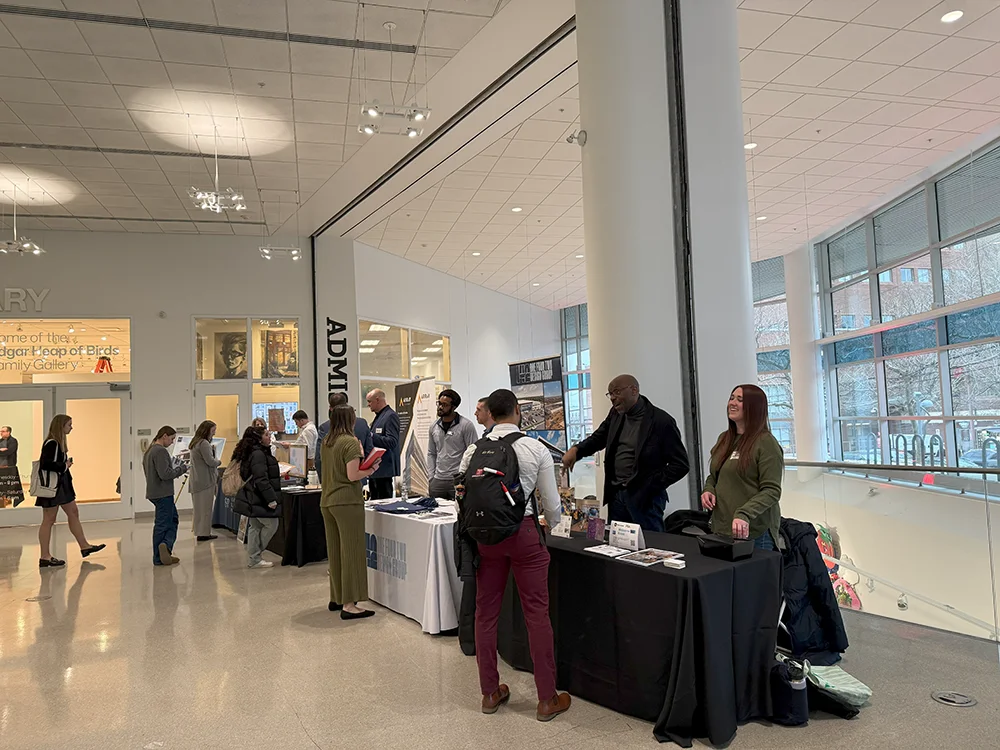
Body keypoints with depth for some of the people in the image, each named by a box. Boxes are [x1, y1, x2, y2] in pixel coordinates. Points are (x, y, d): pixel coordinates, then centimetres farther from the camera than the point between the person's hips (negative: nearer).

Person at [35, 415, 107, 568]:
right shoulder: (51, 443, -19)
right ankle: (45, 557, 8)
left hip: (62, 485, 10)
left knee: (73, 513, 15)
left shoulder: (59, 443, 10)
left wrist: (67, 463, 0)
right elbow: (45, 464, -27)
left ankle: (84, 546, 24)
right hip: (52, 486, -10)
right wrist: (64, 466, -16)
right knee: (49, 520, -1)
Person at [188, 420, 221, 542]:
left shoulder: (195, 443, 17)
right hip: (205, 480, -10)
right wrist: (219, 461, 1)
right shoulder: (204, 443, -15)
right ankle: (203, 533, 1)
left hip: (196, 480, 10)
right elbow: (211, 461, -19)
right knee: (205, 508, -3)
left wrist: (212, 449, 12)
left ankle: (199, 531, 20)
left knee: (200, 507, 14)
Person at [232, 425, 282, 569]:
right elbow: (261, 479, -25)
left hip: (253, 499, 10)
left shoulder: (258, 452, 13)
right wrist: (271, 499, -25)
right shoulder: (258, 454, -20)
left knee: (255, 527, 14)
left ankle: (253, 559, 20)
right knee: (271, 525, -2)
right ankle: (255, 558, 6)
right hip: (259, 500, -10)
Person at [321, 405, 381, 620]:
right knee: (352, 551, -3)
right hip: (347, 502, -8)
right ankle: (348, 604, -2)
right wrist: (371, 469, -2)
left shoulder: (326, 442, 11)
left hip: (327, 502, 8)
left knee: (334, 551, 16)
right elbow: (352, 475, -18)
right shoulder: (350, 442, -12)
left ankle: (336, 598, 25)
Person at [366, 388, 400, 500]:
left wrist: (371, 436, -21)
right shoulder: (378, 416, 17)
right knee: (374, 501, 13)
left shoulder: (391, 416, -12)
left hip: (384, 469, -10)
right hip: (375, 468, 10)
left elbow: (392, 442, -21)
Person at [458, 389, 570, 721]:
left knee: (485, 612, 14)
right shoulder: (536, 449, -6)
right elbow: (552, 505, -1)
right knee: (537, 613, 6)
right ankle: (547, 699, 15)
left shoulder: (473, 451, -1)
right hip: (524, 532, -3)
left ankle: (490, 693, 27)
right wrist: (551, 524, 22)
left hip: (485, 533, 3)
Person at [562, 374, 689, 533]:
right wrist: (576, 449, -6)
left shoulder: (661, 420, -11)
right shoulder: (615, 414, 9)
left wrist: (652, 487, -13)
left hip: (644, 497, -6)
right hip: (616, 494, 6)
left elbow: (680, 464, -9)